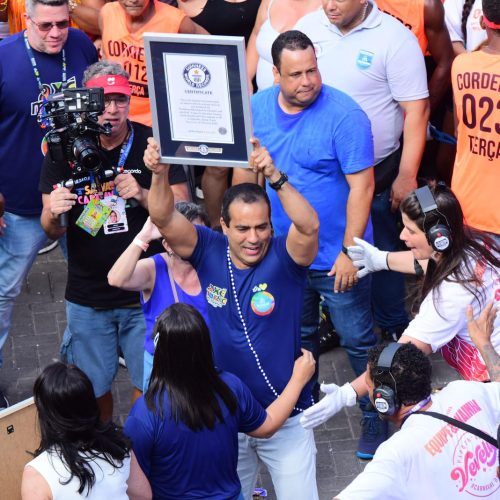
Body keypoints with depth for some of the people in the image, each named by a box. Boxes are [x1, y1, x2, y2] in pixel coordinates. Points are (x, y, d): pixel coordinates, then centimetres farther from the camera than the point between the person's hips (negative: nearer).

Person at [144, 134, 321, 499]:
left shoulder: (284, 258, -15)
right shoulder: (210, 252, -8)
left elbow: (310, 226, -36)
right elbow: (164, 219, -21)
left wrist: (274, 177, -50)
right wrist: (160, 174, -40)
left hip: (285, 416, -2)